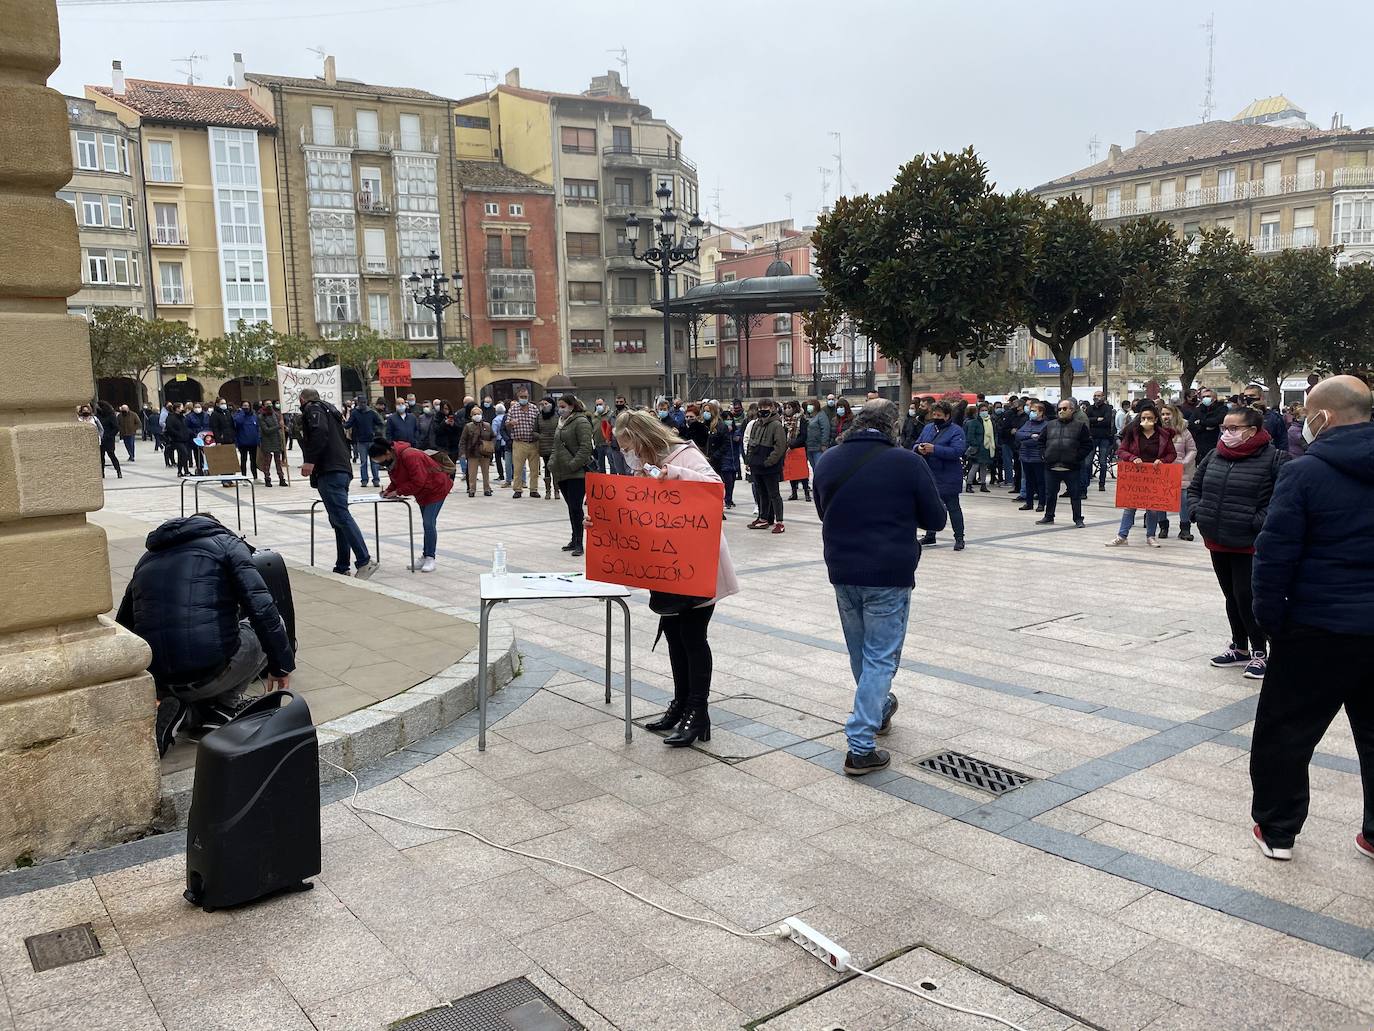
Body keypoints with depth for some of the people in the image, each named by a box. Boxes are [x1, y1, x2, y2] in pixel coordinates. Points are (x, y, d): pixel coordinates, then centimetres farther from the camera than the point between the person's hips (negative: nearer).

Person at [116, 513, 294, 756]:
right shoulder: (227, 544, 8)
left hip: (158, 681, 5)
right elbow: (262, 609, -7)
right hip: (212, 671, -5)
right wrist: (281, 664, 4)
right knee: (273, 627, 20)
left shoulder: (147, 558, 25)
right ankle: (222, 708, 12)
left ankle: (180, 711, 6)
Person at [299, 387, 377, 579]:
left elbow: (319, 432, -17)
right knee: (339, 518, 8)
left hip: (329, 472, -10)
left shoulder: (312, 409, 2)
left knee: (341, 517, -16)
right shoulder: (328, 409, 29)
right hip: (342, 469, 10)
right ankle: (342, 568, 8)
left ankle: (365, 561, -22)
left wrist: (310, 460, -20)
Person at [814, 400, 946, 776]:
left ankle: (879, 710, 43)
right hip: (889, 575, -5)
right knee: (881, 656, 2)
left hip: (843, 572, 5)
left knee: (860, 652, 22)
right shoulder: (907, 463, -11)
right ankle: (861, 747, -1)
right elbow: (936, 520, -2)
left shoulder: (827, 460, 2)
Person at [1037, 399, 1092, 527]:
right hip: (1051, 467, 3)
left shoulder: (1080, 425, 2)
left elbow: (1088, 445, 0)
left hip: (1071, 468, -3)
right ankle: (1048, 517, 24)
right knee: (1050, 493, 12)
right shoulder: (1050, 426, 12)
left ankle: (1078, 519, 12)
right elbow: (1042, 442, 19)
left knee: (1075, 494, 3)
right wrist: (1044, 454, 4)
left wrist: (1077, 457, -9)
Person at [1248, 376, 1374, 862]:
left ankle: (1276, 830, 18)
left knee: (1283, 730, 9)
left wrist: (1269, 616, -5)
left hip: (1319, 627, -5)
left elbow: (1275, 553, -15)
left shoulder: (1304, 472, -13)